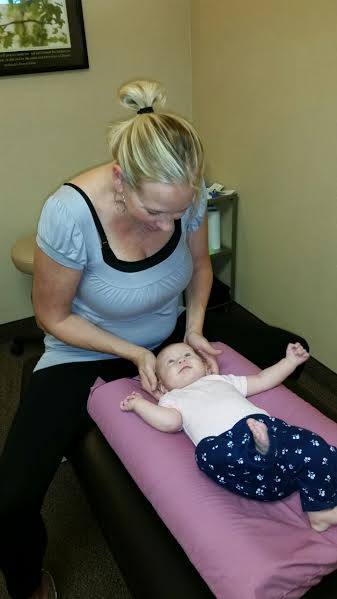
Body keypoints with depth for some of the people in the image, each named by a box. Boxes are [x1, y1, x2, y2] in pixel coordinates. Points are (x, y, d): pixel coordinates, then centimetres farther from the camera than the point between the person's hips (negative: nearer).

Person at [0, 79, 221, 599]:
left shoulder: (185, 193, -18)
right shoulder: (69, 213, -31)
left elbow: (200, 264, 2)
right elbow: (53, 317, -16)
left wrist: (195, 330, -13)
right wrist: (133, 354, -23)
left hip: (166, 340, 5)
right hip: (84, 356, -4)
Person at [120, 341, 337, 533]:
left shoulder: (221, 380, 41)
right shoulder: (173, 397, 30)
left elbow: (262, 380, 42)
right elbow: (171, 422, 7)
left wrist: (291, 361, 38)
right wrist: (138, 403, 11)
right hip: (221, 438, -4)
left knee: (314, 447, -16)